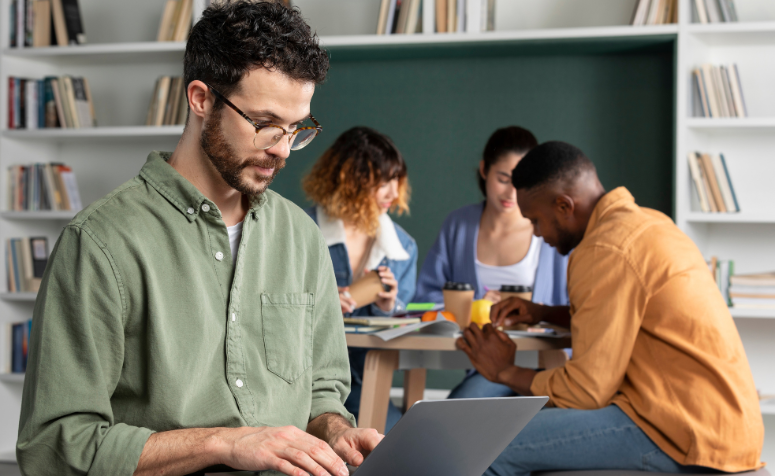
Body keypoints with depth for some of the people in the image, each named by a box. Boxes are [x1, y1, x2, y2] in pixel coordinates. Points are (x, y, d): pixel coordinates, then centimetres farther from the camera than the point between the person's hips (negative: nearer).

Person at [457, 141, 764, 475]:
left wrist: (505, 372, 0)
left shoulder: (605, 253, -16)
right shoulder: (646, 221, 13)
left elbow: (587, 390, -15)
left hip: (687, 434, -10)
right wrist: (543, 313, 24)